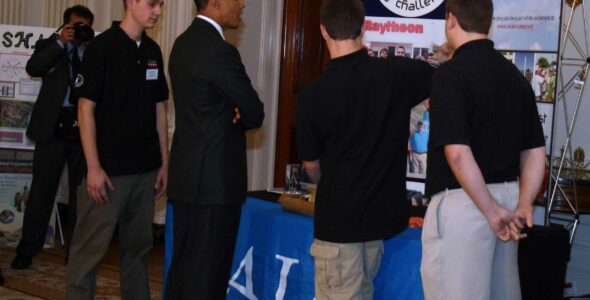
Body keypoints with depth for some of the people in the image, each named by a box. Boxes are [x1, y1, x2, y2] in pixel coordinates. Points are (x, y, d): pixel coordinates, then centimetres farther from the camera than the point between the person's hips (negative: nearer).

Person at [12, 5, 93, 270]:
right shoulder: (49, 46, 9)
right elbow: (33, 68, -11)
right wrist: (61, 42, -14)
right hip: (53, 126, -1)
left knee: (80, 191, 7)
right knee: (42, 189, 1)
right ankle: (27, 249, 8)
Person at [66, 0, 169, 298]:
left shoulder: (153, 50, 9)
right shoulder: (102, 47, -8)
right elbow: (86, 108, -10)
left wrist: (164, 162, 12)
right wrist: (93, 167, -14)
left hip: (145, 169, 6)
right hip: (109, 169, -6)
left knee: (138, 246, 12)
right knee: (90, 247, 0)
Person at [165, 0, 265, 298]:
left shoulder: (184, 43, 11)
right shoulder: (219, 50, -18)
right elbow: (255, 114, -11)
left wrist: (230, 116, -3)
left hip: (187, 173, 9)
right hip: (215, 178, -9)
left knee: (183, 267, 16)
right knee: (207, 273, -1)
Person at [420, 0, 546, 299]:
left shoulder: (451, 73, -14)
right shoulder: (515, 75, 9)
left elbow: (457, 153, -23)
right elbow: (535, 151, 7)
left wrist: (490, 210, -17)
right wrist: (522, 206, 0)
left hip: (462, 201, -8)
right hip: (506, 196, 8)